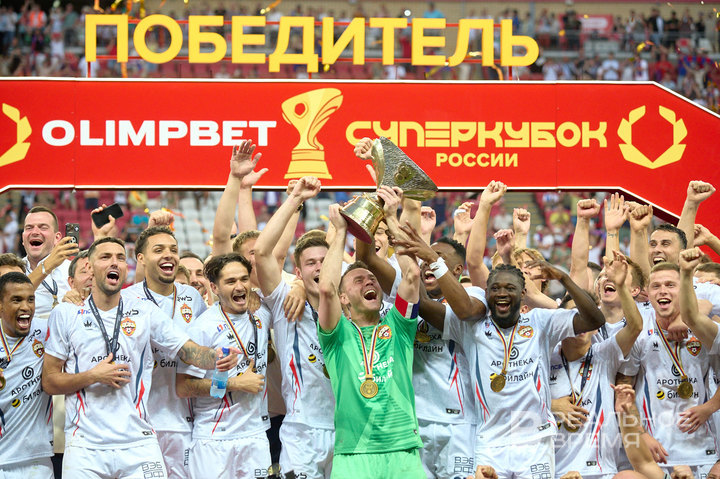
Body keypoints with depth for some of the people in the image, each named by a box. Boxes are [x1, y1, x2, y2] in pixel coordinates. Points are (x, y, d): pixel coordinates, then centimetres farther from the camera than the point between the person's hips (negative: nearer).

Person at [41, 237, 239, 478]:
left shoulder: (146, 312, 8)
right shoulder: (65, 315, 5)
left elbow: (189, 350, 2)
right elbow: (49, 382, 5)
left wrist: (218, 358, -19)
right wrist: (93, 376, -11)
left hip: (139, 446, 1)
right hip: (85, 447, -1)